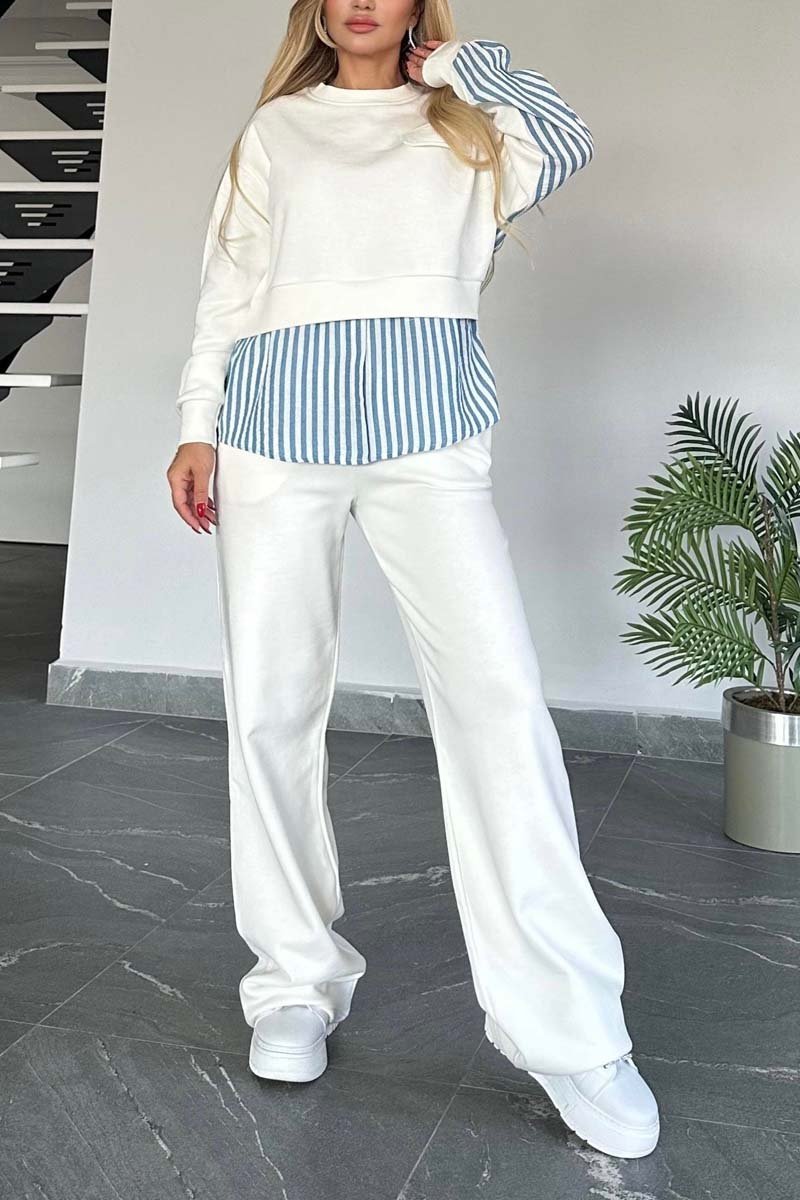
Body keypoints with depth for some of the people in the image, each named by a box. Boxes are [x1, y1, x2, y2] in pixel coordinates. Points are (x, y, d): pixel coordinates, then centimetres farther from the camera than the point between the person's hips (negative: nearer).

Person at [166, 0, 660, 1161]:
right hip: (281, 418, 2)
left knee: (497, 692, -15)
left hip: (425, 422, -1)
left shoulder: (460, 124, 21)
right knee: (272, 702, -3)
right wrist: (198, 425, 4)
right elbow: (227, 287, 15)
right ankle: (298, 979, 12)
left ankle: (566, 1024, -10)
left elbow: (566, 144, 2)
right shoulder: (274, 129, 23)